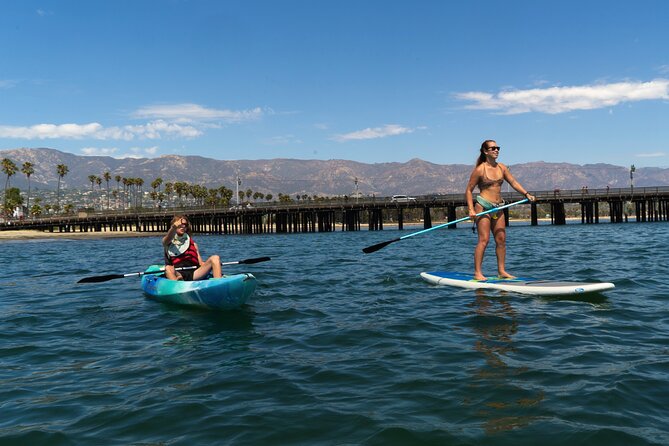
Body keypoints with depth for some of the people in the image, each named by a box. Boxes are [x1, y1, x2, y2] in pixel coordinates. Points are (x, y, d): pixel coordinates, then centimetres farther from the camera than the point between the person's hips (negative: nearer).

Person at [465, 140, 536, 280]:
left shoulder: (502, 167, 10)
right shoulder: (479, 170, -7)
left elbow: (513, 182, 9)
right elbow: (469, 190, -5)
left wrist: (526, 194, -4)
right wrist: (471, 209, -14)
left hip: (498, 208, 6)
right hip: (483, 206, -6)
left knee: (501, 239, 6)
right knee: (484, 240, -10)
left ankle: (501, 270, 15)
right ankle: (477, 273, -7)